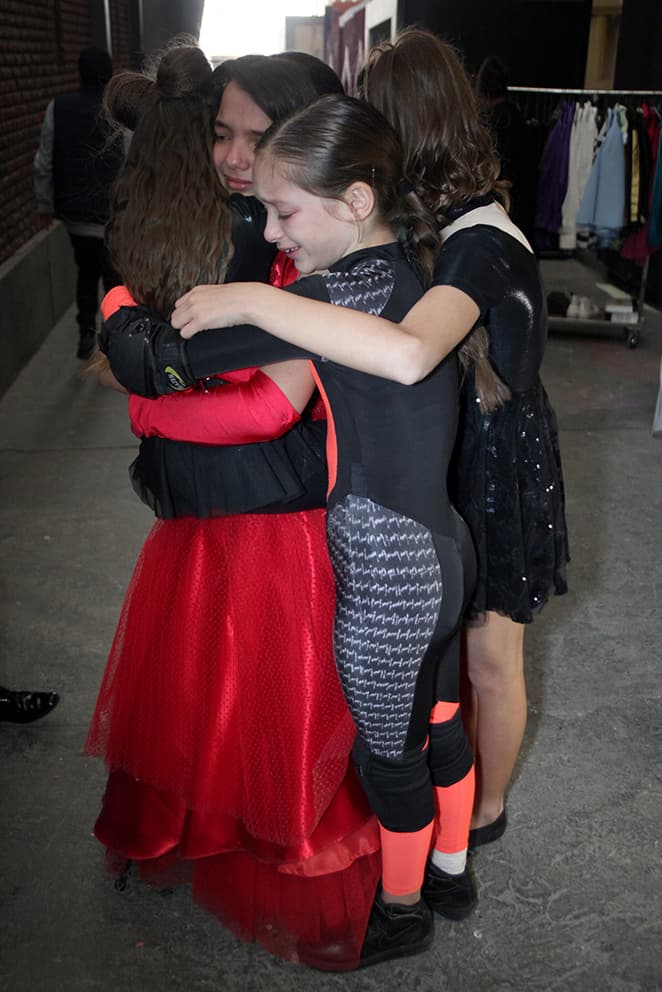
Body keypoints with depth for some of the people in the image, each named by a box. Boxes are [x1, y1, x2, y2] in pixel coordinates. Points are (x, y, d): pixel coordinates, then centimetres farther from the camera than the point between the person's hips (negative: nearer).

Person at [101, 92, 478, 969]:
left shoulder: (338, 294, -27)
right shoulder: (417, 271, -1)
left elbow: (151, 362, -26)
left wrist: (119, 307, -3)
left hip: (384, 579, -8)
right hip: (442, 553, 8)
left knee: (390, 756, 16)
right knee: (437, 724, 27)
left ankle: (400, 912, 44)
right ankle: (451, 873, 52)